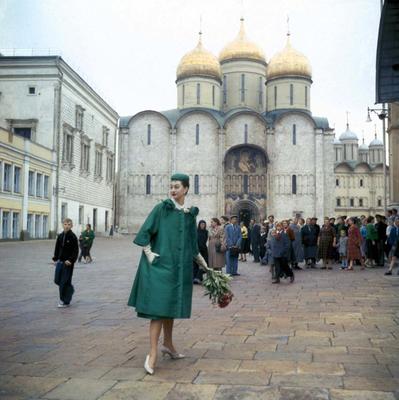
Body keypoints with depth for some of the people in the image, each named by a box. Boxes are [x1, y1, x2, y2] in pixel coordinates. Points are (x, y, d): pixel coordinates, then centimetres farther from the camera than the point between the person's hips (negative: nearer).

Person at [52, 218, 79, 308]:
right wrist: (55, 258, 8)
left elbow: (76, 251, -11)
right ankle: (70, 290, 36)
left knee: (65, 282, -2)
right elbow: (57, 248, 15)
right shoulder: (60, 236, 7)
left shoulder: (73, 237, -10)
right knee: (57, 280, 10)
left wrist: (71, 260, -21)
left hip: (68, 262, -6)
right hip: (60, 261, 6)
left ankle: (65, 302, 10)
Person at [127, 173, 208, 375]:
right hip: (160, 264, -5)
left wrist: (203, 263, 22)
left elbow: (193, 243, 18)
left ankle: (168, 344, 30)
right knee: (159, 306, -10)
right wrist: (149, 254, -14)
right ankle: (153, 353, -9)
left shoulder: (190, 213, 9)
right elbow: (144, 232, -7)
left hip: (179, 267, 5)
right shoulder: (161, 208, -5)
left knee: (171, 306, 15)